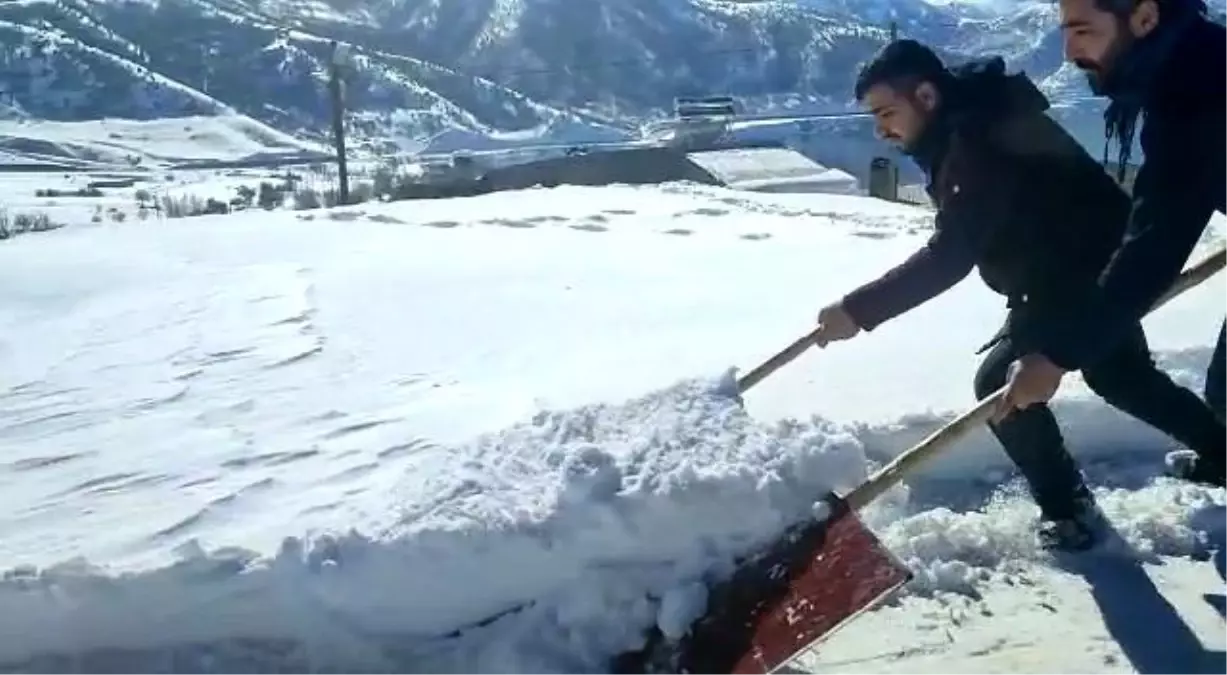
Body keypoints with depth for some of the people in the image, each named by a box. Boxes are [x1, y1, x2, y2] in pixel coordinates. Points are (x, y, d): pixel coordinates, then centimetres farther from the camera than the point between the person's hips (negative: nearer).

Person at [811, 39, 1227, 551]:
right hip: (1101, 260, 11)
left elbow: (950, 257, -37)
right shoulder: (971, 121, 1)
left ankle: (1068, 510, 5)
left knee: (1002, 384, -11)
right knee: (1120, 375, 27)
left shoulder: (978, 139, -31)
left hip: (1083, 274, -11)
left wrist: (859, 309, -38)